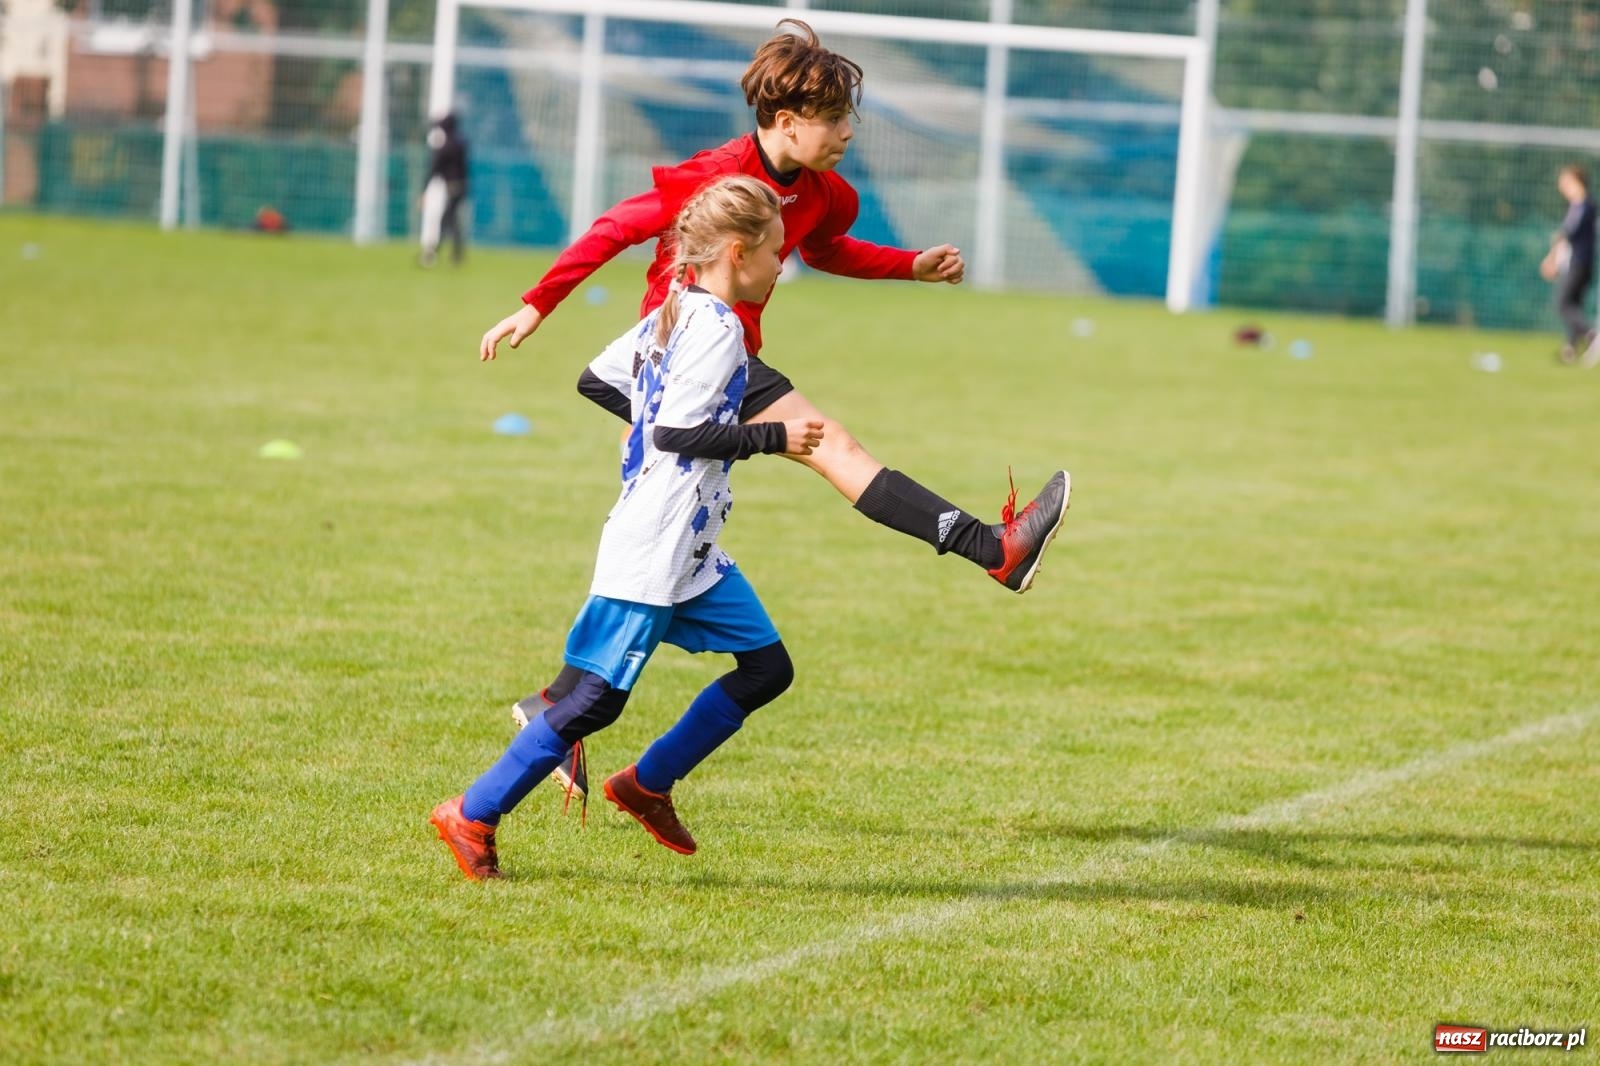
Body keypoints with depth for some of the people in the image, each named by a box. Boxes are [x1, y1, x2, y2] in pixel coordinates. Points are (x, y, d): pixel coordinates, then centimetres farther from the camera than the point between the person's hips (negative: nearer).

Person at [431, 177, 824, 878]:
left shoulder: (672, 313, 12)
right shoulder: (718, 328, -16)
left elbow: (598, 375, 17)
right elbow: (674, 433, -22)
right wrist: (773, 439, -16)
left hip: (693, 553, 10)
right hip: (652, 550, -10)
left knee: (766, 668, 11)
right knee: (598, 698, -7)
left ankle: (647, 786, 19)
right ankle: (472, 816, 0)